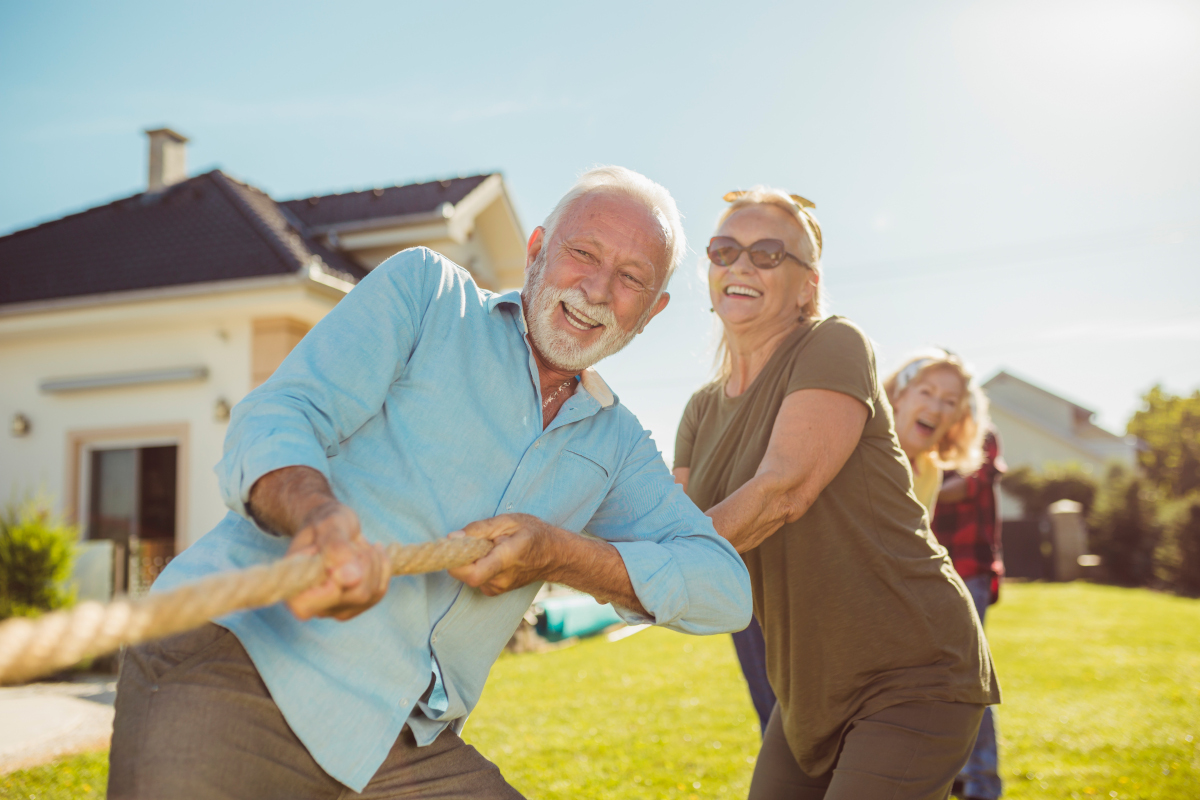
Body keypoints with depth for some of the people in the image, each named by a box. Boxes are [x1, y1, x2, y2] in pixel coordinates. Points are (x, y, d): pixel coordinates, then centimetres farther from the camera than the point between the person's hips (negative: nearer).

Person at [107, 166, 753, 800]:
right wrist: (316, 516, -33)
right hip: (240, 654, -5)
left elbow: (723, 587, 10)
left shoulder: (616, 442, 18)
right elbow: (273, 421, -8)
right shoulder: (425, 289, 5)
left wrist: (560, 554, -7)